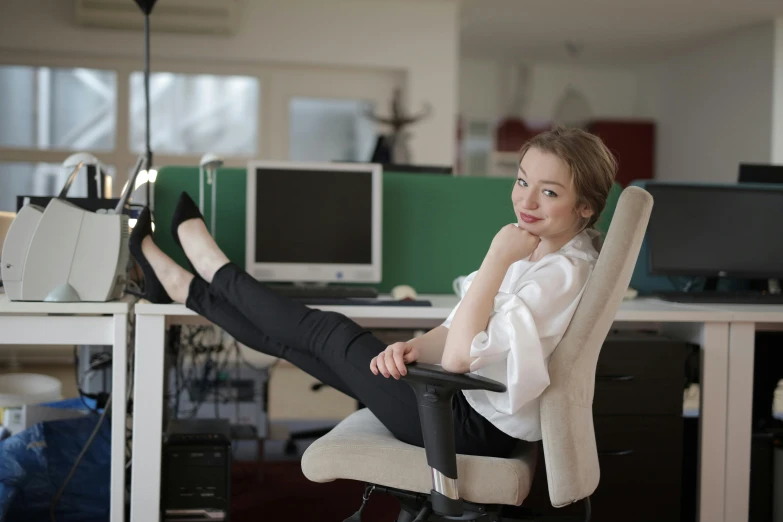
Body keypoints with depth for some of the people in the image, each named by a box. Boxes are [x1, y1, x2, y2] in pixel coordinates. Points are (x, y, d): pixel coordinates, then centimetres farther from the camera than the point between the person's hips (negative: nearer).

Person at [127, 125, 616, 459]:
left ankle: (215, 268, 22)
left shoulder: (562, 272, -22)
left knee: (332, 334, -1)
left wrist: (497, 259, -28)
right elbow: (456, 333, 9)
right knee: (295, 340, 9)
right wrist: (414, 346, -11)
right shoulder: (535, 252, 9)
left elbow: (459, 356, -31)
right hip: (471, 405, 9)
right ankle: (181, 285, 24)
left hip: (476, 428, -9)